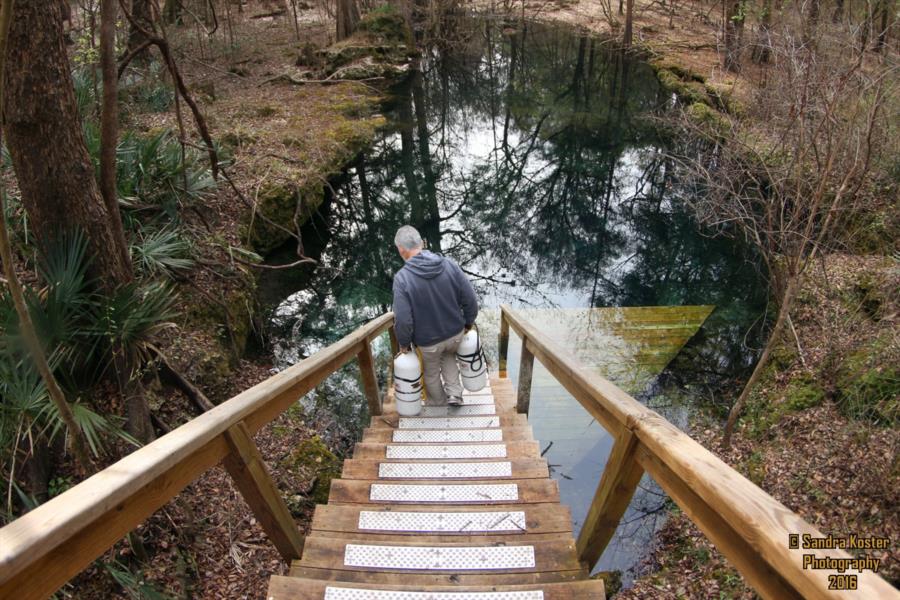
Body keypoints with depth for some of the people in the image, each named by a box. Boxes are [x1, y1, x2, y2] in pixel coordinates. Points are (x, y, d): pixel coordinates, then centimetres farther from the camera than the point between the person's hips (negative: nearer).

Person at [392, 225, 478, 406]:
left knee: (431, 373, 25)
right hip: (455, 333, 3)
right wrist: (468, 323, 8)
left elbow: (403, 320, -24)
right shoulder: (449, 264, -14)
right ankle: (454, 393, 23)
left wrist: (404, 344, -6)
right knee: (448, 356, 34)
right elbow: (470, 300, -9)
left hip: (428, 341, -3)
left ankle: (437, 402, 46)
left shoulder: (402, 278, -24)